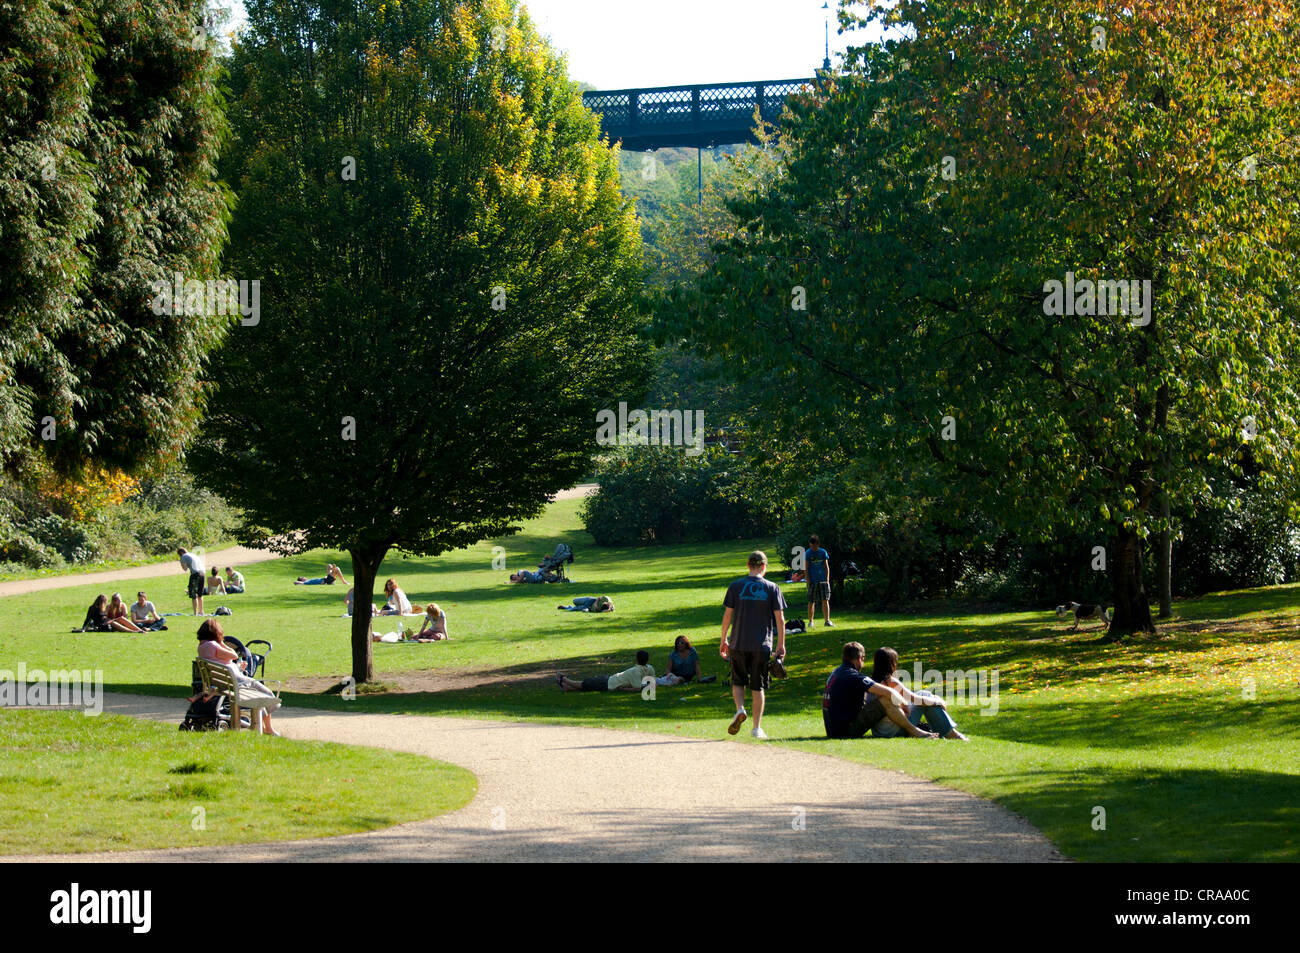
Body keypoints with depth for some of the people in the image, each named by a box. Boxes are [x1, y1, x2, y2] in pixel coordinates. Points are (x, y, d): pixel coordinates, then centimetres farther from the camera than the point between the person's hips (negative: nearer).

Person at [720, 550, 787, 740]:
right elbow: (780, 619, -1)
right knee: (758, 686, 7)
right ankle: (757, 727, 5)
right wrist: (781, 644, 7)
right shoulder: (772, 588, 0)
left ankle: (740, 709, -10)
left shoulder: (736, 586, 0)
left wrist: (723, 640, 10)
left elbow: (727, 615, 0)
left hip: (739, 644, 0)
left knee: (738, 681, 16)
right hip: (762, 646, 0)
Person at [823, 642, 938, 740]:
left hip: (833, 731, 9)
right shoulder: (854, 676, -15)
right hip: (848, 731, -9)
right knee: (885, 700, -14)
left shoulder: (835, 673, 13)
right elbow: (889, 692, -19)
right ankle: (914, 731, -4)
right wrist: (904, 704, -3)